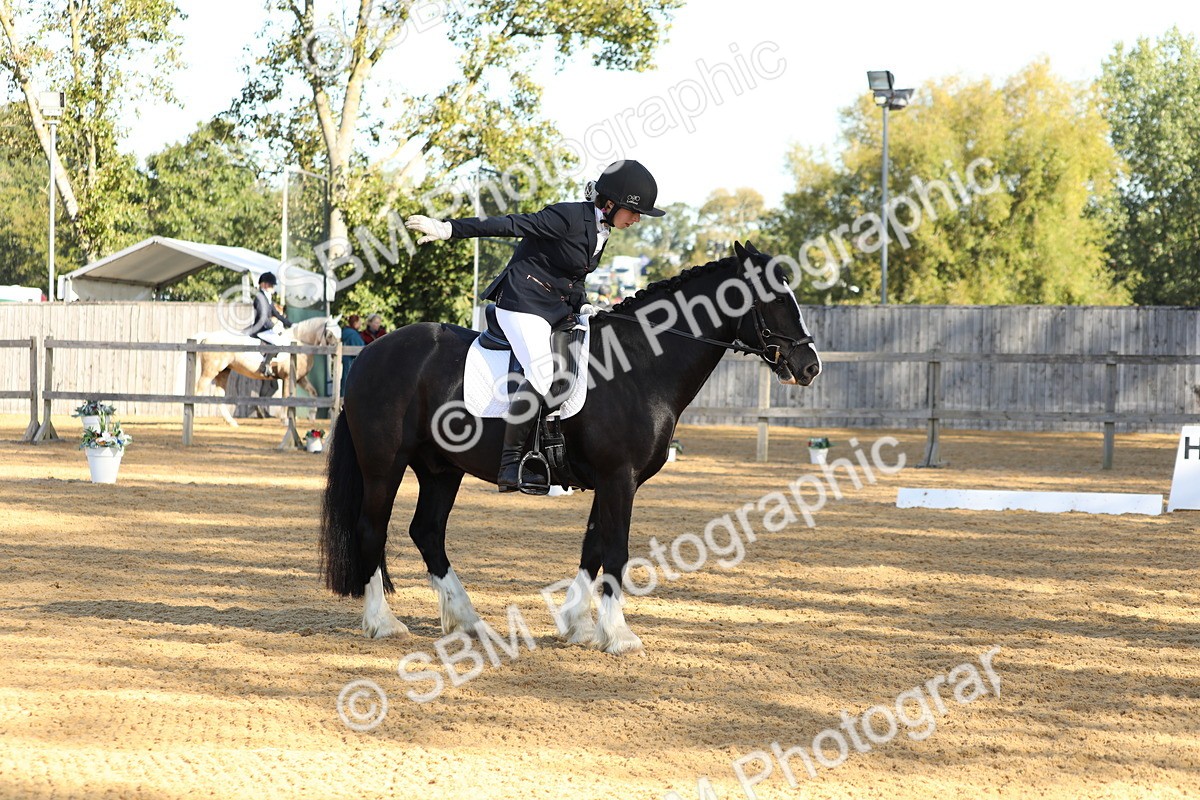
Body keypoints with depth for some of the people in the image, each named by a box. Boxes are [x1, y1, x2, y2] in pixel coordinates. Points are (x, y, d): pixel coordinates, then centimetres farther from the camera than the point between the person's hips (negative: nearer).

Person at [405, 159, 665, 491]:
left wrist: (580, 306, 8)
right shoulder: (569, 217, -17)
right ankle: (510, 462, -23)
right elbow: (509, 225, -20)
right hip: (524, 302, -10)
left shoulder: (602, 231, 10)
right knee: (542, 373, -26)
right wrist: (449, 229, -21)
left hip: (558, 307, 10)